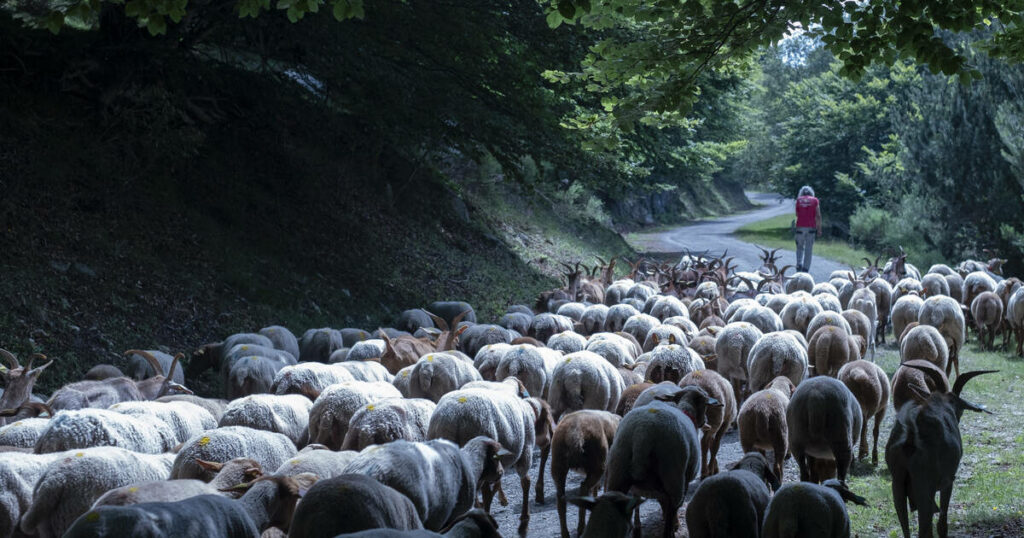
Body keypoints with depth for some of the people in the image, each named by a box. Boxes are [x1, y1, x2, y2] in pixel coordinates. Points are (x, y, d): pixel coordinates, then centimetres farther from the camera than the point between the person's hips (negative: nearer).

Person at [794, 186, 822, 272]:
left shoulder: (799, 199, 6)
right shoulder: (815, 200, 3)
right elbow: (818, 216, -2)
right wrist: (819, 229, 1)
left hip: (800, 227, 1)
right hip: (811, 227, -1)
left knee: (800, 247, 16)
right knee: (808, 249, 5)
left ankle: (799, 264, -2)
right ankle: (805, 268, 2)